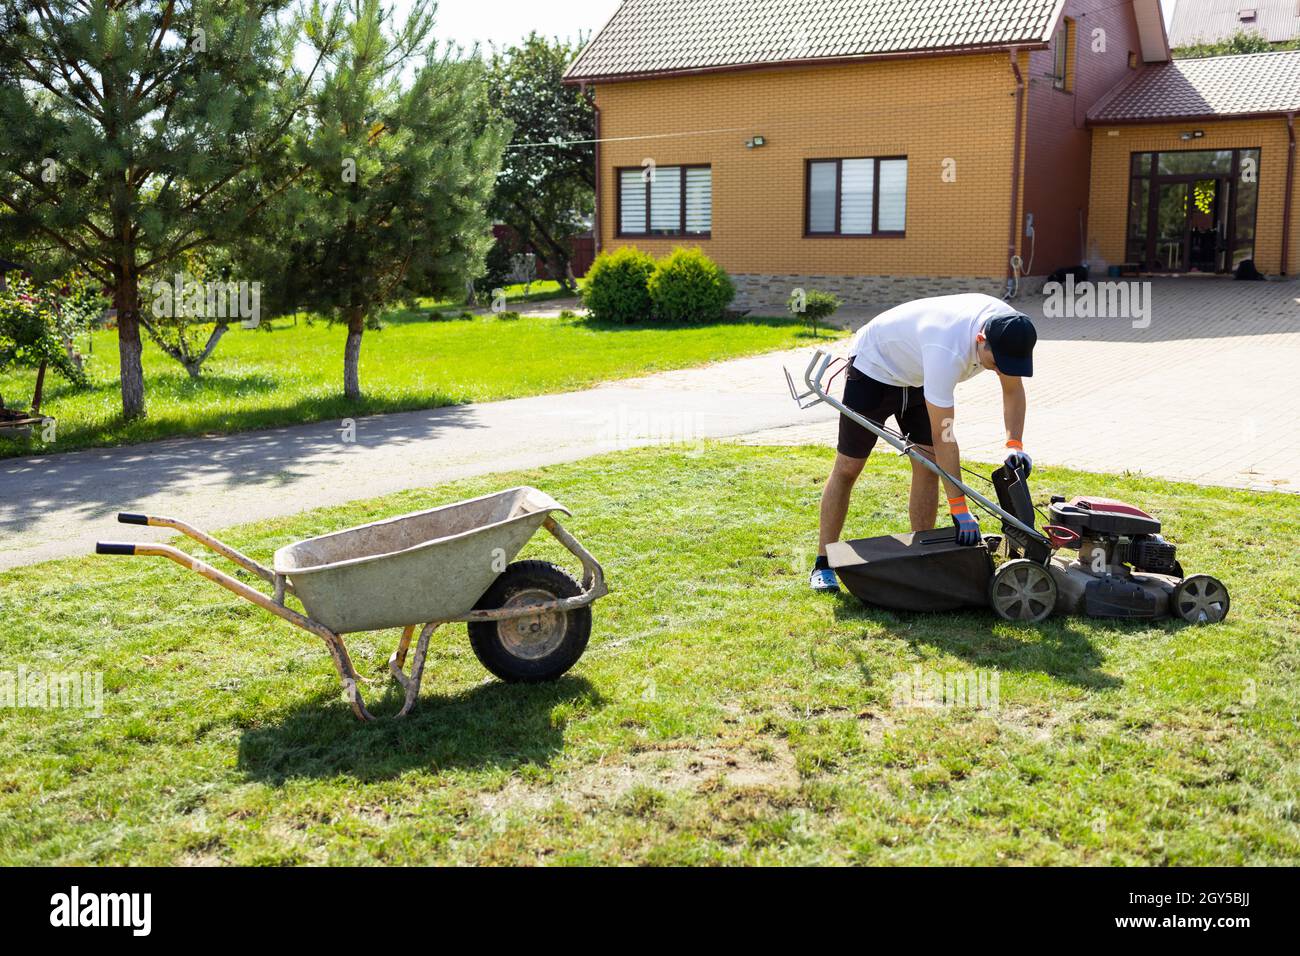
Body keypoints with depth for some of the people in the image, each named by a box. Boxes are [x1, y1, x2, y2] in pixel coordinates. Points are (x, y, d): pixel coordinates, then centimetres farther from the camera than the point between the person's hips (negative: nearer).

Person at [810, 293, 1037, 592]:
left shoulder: (1007, 327, -21)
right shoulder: (947, 351, -43)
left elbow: (1013, 387, -3)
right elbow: (943, 436, -39)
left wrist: (1015, 445, -17)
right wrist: (959, 508, -36)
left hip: (916, 376, 7)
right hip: (874, 365, -7)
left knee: (928, 464, -3)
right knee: (848, 467, -2)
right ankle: (823, 564, 6)